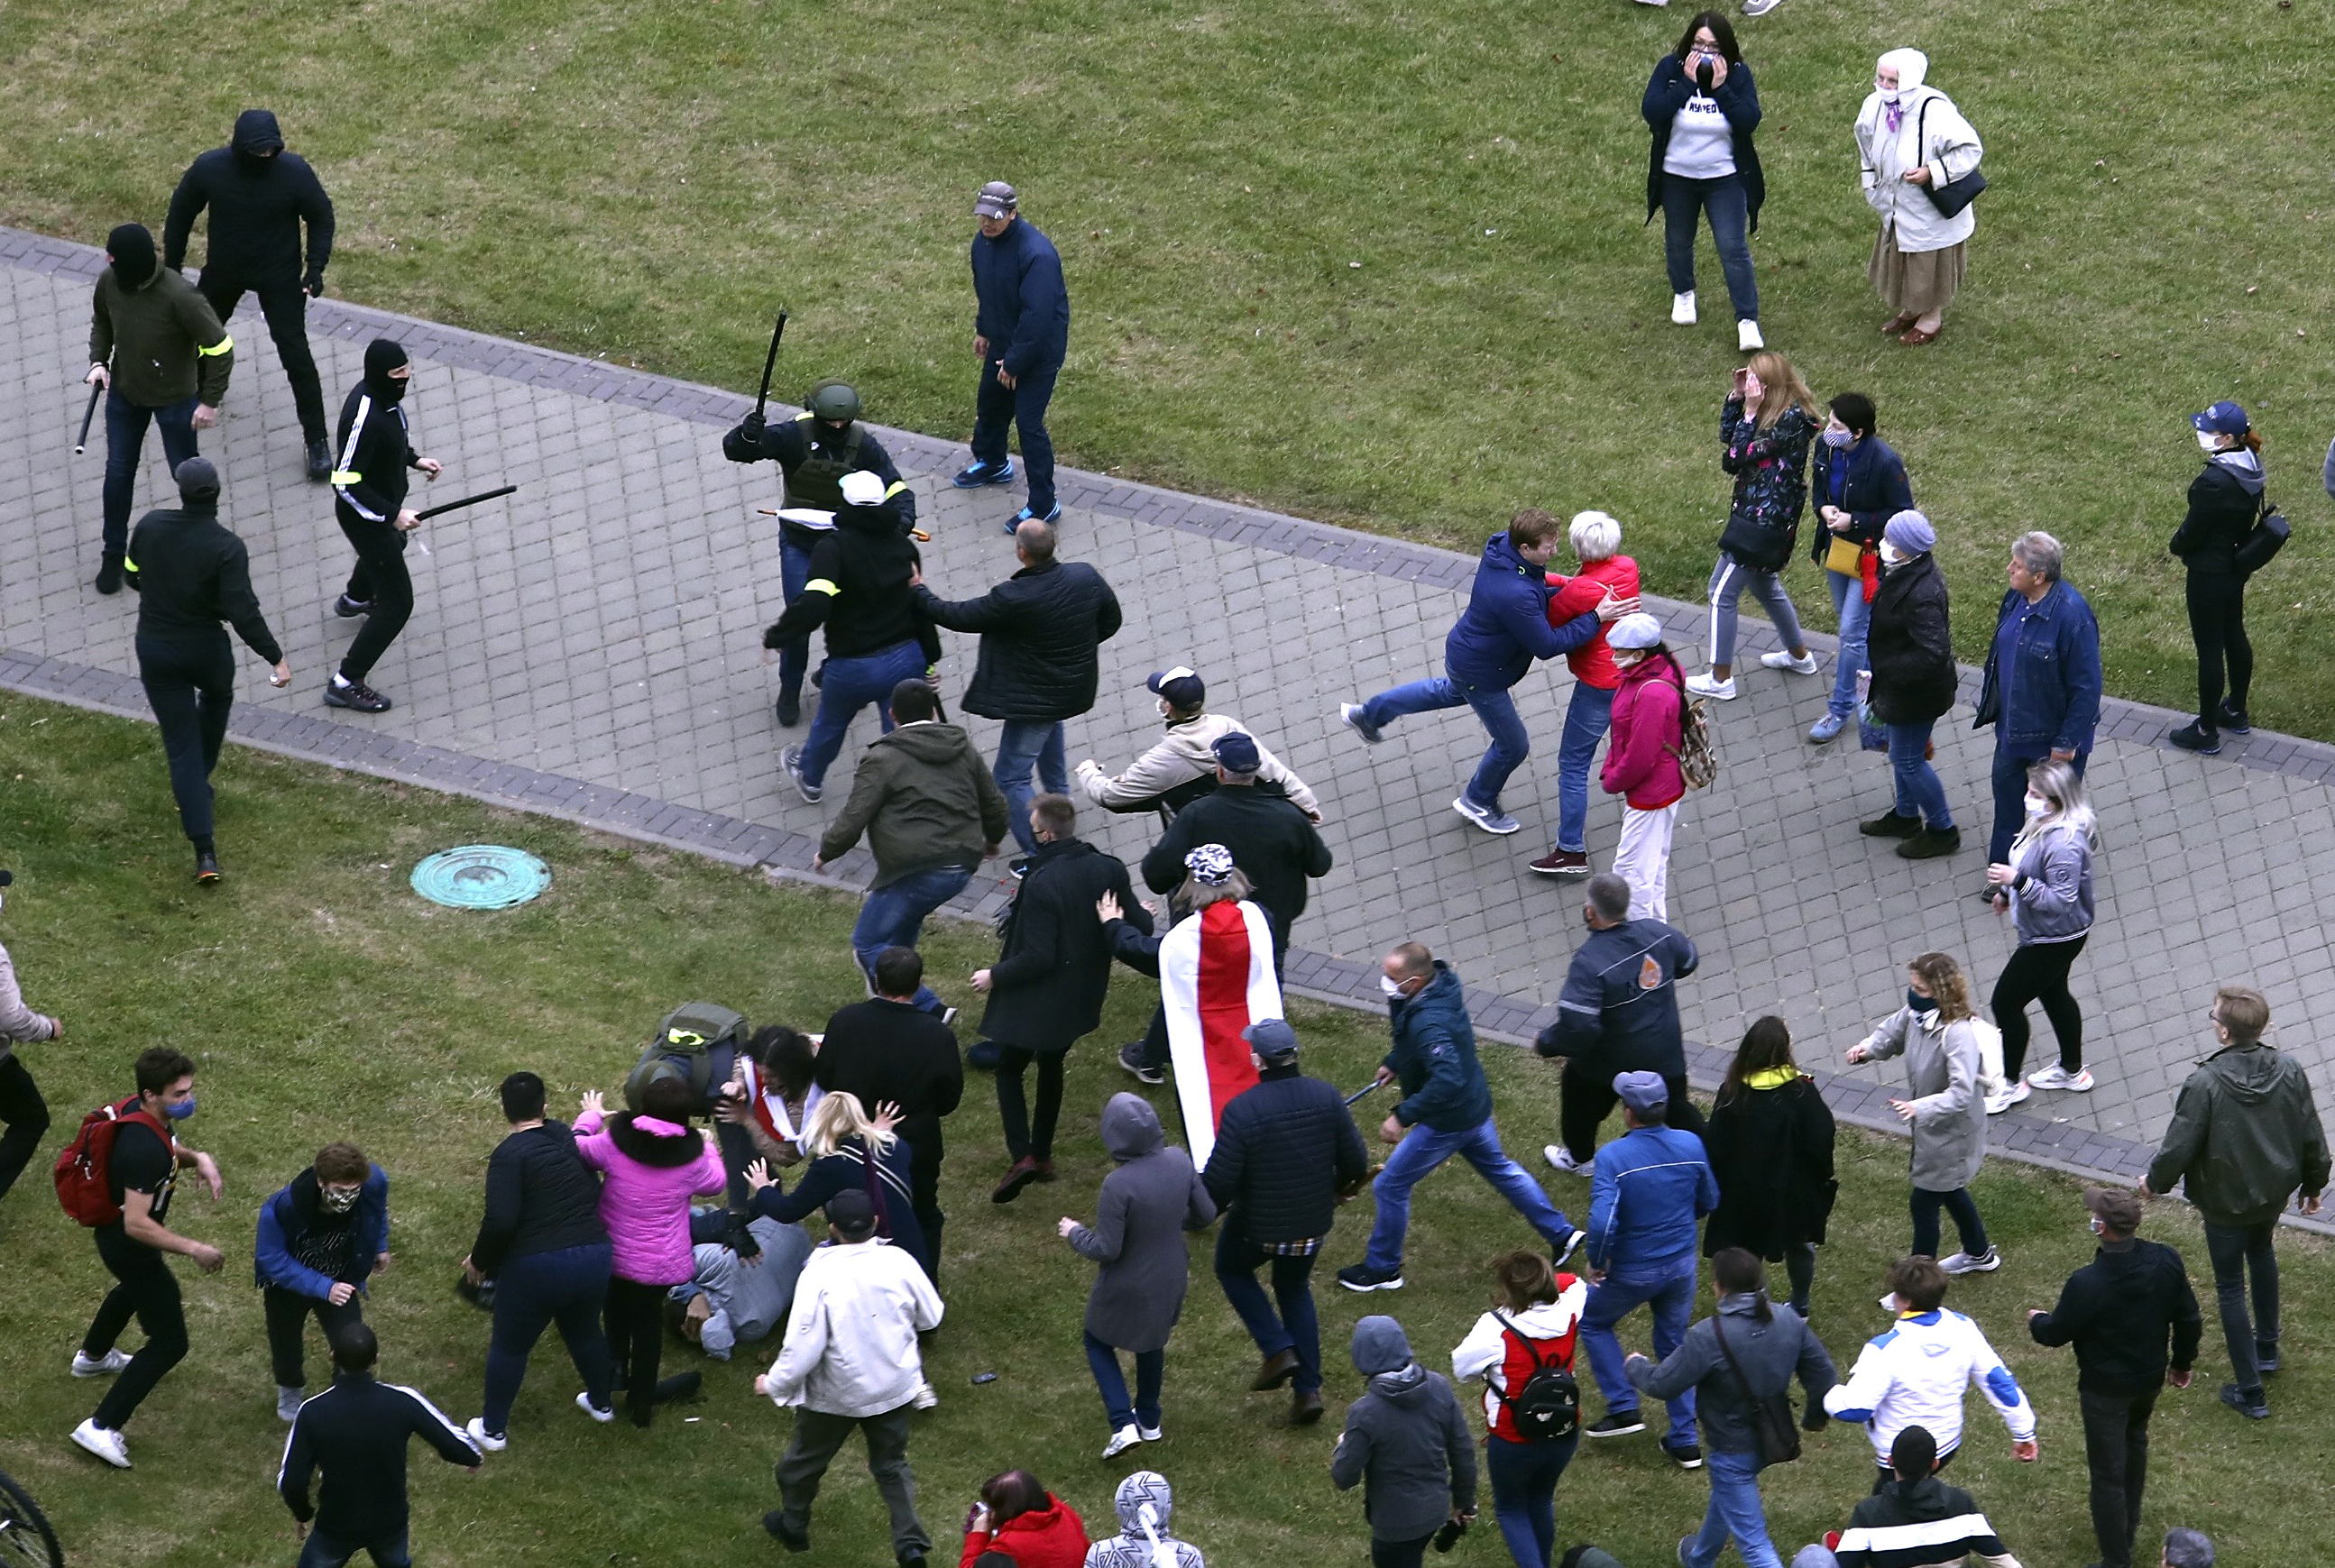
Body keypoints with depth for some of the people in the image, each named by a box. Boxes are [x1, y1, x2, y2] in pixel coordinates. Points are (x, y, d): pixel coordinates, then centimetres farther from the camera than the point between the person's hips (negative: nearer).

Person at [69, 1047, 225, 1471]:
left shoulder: (139, 1110, -10)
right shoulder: (145, 1150, -39)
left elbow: (169, 1150, 12)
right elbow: (137, 1224, -37)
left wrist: (197, 1159, -9)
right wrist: (193, 1249, -32)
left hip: (110, 1226, 10)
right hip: (128, 1243, -10)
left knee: (136, 1287, 40)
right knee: (169, 1342, -3)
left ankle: (93, 1356, 67)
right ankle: (102, 1428, -2)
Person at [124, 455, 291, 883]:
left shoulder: (150, 527, -10)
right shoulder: (226, 548, -21)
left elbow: (133, 575, 6)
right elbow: (243, 612, -25)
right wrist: (276, 657, -19)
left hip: (155, 650, 2)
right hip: (206, 650, -2)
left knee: (181, 744, 4)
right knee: (217, 696, 36)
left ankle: (205, 851, -4)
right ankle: (198, 782, 49)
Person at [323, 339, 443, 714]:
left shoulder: (382, 394, -9)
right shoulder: (365, 418, -38)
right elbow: (346, 483, -32)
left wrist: (413, 459, 3)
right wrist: (392, 514, -30)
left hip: (385, 507, 10)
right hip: (364, 515, -10)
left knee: (393, 545, 41)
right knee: (397, 602, -5)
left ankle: (354, 600, 74)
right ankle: (345, 684, 2)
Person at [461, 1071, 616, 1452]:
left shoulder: (509, 1155, -14)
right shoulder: (570, 1139, 5)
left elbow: (500, 1221, -22)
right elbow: (593, 1195, 16)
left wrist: (478, 1261, -7)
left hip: (537, 1267, -6)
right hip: (596, 1258, 6)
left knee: (510, 1346, 16)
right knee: (585, 1331, 32)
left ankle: (493, 1429, 28)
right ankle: (600, 1403, 52)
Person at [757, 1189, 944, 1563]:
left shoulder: (819, 1276, -27)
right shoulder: (899, 1262, -16)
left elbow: (803, 1345, -24)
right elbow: (931, 1318, -1)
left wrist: (774, 1383, -8)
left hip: (837, 1392, -3)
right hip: (894, 1386, 3)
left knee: (806, 1458, 23)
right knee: (891, 1463, 20)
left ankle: (793, 1526, 44)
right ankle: (910, 1543, 9)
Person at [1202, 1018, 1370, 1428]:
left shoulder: (1241, 1110, -26)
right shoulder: (1327, 1097, -13)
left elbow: (1219, 1182, -22)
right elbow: (1356, 1163, -5)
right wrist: (1337, 1190, 17)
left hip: (1258, 1225, -4)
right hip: (1313, 1224, 4)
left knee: (1232, 1269, 28)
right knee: (1295, 1290, 27)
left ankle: (1277, 1350, 13)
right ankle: (1308, 1389, 23)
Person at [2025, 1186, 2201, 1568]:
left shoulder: (2087, 1283, -32)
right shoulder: (2166, 1262, -16)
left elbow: (2056, 1333, -16)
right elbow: (2189, 1319, -3)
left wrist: (2036, 1320, 9)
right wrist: (2182, 1362, 15)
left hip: (2105, 1389, -6)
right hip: (2150, 1377, 6)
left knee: (2107, 1472, 7)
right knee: (2134, 1441, 32)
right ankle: (2128, 1525, 50)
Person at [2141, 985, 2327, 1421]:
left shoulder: (2205, 1083, -31)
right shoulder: (2289, 1071, -16)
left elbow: (2179, 1147, -22)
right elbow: (2312, 1138, -5)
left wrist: (2155, 1182, -1)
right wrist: (2313, 1185, 13)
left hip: (2224, 1202, -5)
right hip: (2274, 1191, 5)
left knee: (2230, 1287, 10)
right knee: (2261, 1254, 33)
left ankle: (2250, 1392, 15)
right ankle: (2266, 1347, 48)